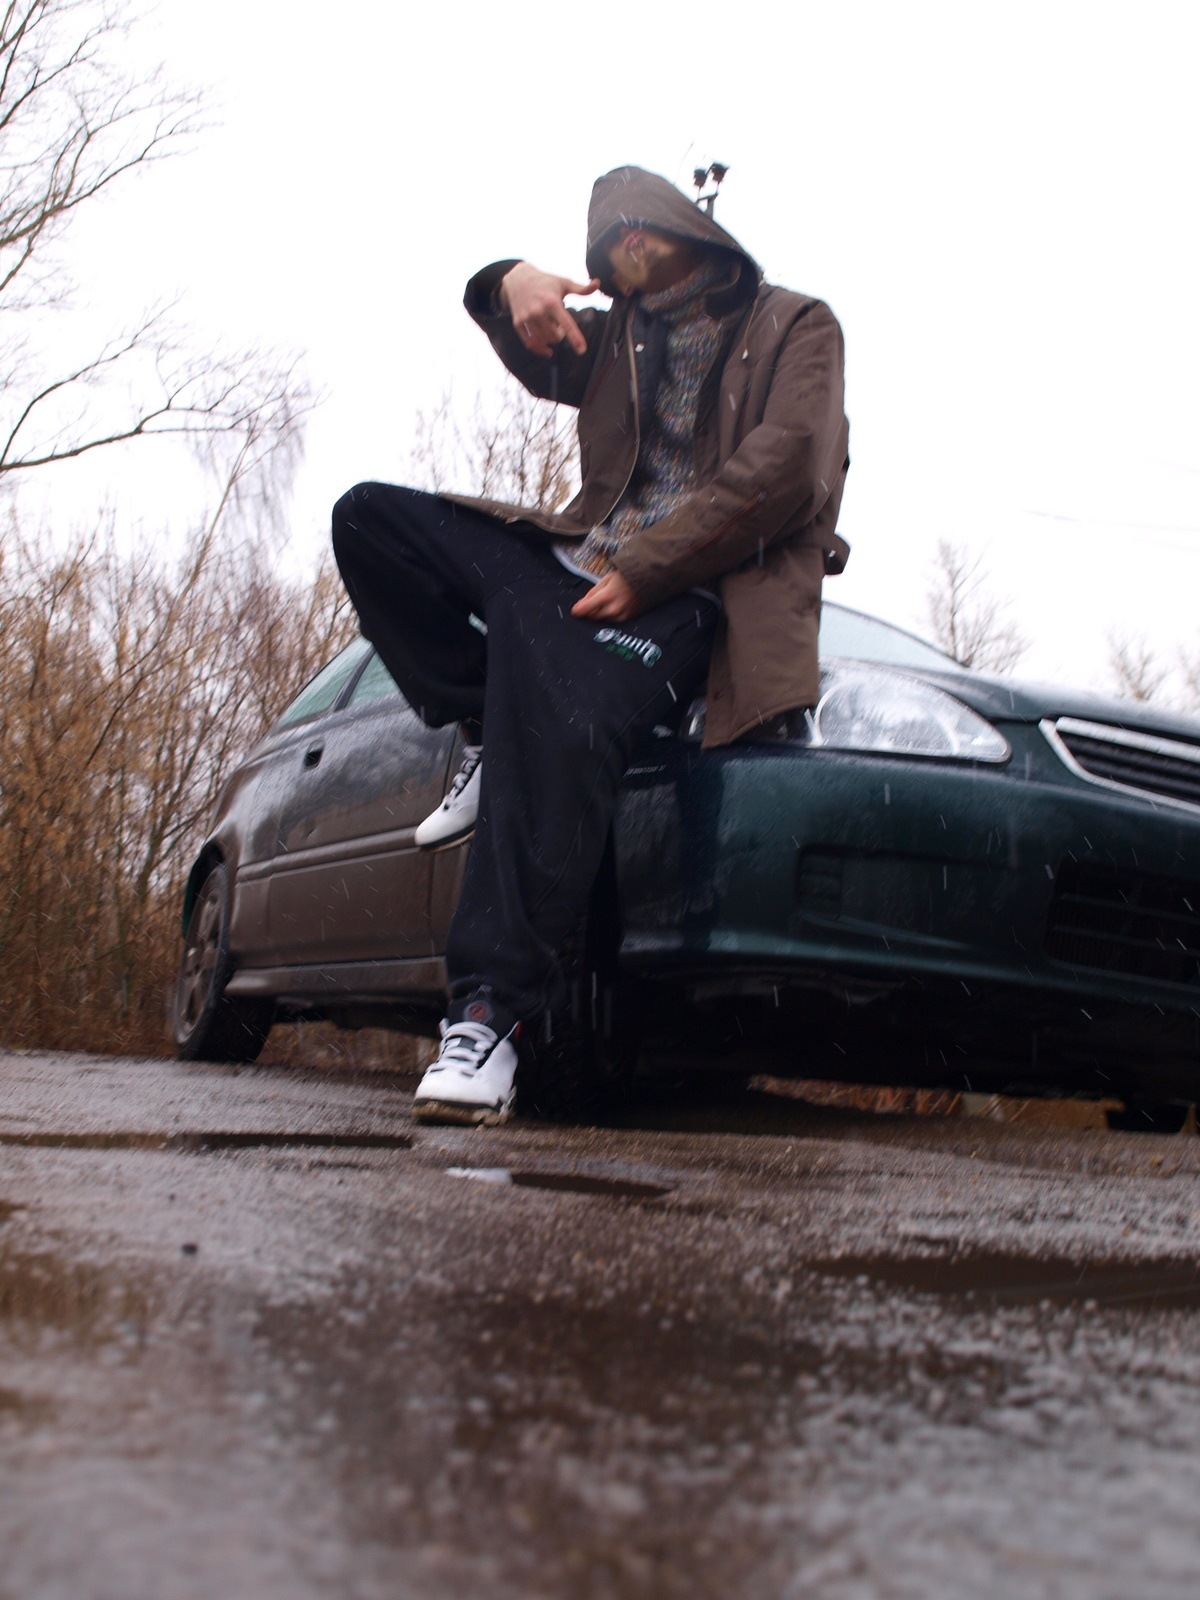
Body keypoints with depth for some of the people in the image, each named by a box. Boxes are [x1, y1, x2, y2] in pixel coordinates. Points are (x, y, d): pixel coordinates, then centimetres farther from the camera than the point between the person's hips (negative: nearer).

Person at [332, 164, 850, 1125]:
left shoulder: (795, 327, 10)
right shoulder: (623, 337, 31)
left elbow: (782, 468, -6)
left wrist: (642, 569, -15)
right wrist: (513, 287, -6)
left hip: (694, 590, -7)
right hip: (589, 561, 7)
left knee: (567, 721, -38)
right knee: (372, 515, -5)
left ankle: (492, 1015, -39)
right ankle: (489, 742, -8)